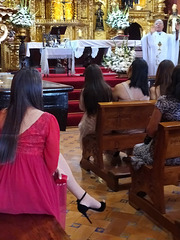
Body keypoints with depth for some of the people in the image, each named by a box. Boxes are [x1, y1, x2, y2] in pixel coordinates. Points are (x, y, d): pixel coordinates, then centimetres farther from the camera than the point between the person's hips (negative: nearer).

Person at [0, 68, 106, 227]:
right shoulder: (47, 120, -18)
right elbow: (52, 160, -11)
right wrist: (53, 170, 12)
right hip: (34, 188, -5)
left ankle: (83, 198, 30)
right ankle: (83, 198, 32)